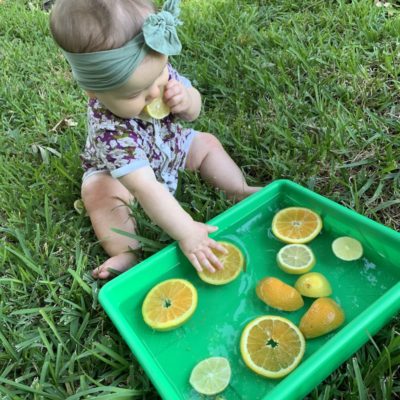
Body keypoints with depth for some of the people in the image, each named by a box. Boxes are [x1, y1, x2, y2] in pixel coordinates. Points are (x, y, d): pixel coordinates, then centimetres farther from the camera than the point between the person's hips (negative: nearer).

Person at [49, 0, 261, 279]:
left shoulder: (158, 69, -27)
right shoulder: (110, 130, -45)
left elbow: (194, 111, -10)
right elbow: (147, 190, -48)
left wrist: (187, 100, -34)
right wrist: (186, 232, -50)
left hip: (169, 149, 6)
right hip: (115, 173, -5)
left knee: (206, 143, -1)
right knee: (100, 191, -31)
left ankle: (240, 190, 10)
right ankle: (127, 253, -24)